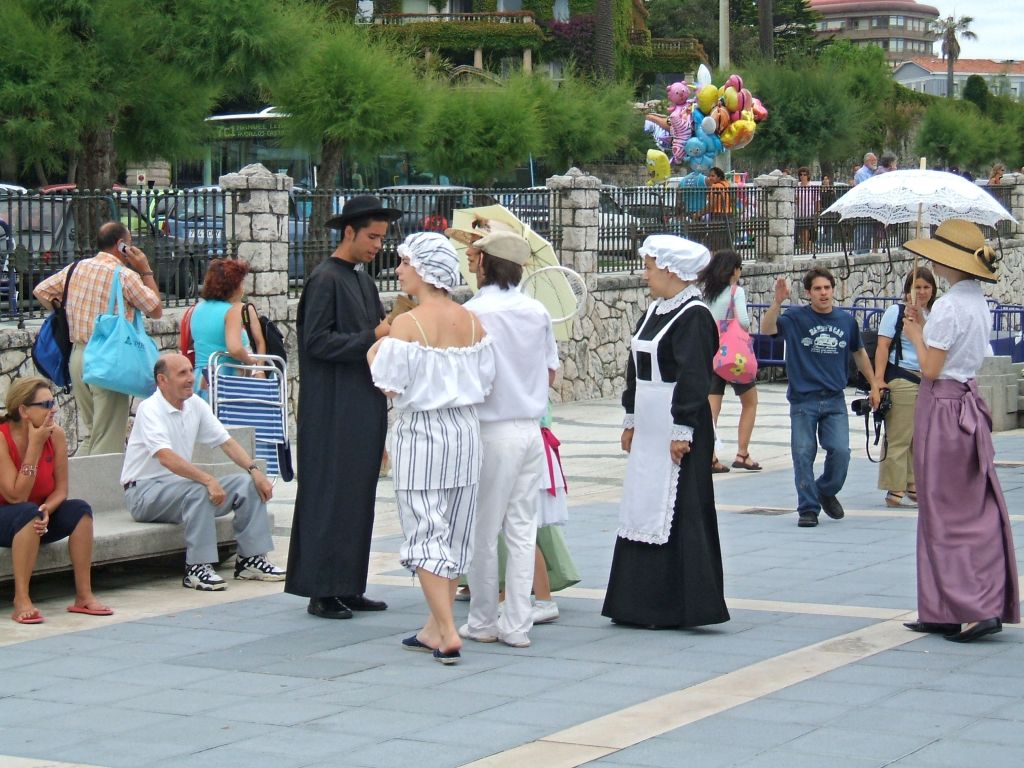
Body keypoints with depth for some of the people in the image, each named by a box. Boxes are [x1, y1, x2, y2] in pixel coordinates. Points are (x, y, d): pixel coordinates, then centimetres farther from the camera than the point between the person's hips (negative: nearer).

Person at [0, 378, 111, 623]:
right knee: (28, 512, -36)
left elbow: (61, 489, -4)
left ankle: (84, 596, -18)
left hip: (39, 517, 5)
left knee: (80, 509, -21)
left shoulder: (56, 434, -8)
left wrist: (46, 510, -27)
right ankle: (21, 601, -35)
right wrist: (35, 446, -27)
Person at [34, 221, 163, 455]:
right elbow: (156, 310, -2)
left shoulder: (76, 268, 8)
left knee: (91, 432, 18)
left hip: (78, 355, 7)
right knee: (107, 441, -4)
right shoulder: (126, 276, -10)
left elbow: (41, 291, 16)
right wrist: (146, 271, 3)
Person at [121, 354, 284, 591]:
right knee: (199, 490, -36)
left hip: (181, 484, 8)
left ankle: (250, 558, -4)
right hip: (145, 490, -8)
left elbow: (226, 441, 7)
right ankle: (197, 569, -31)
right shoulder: (151, 409, -18)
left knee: (247, 484, -7)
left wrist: (255, 470, -8)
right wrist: (208, 480, -40)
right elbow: (166, 457, -32)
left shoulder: (195, 405, 6)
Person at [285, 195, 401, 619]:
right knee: (331, 496, -6)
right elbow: (317, 342, -18)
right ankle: (322, 591, -2)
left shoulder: (362, 280, 16)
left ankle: (348, 587, 15)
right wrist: (371, 338, -20)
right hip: (333, 409, -9)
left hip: (364, 406, 9)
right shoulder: (325, 279, -11)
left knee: (359, 497, 10)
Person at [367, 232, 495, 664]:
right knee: (454, 533, 13)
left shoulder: (408, 324, -15)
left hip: (422, 434, -6)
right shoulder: (471, 321, 4)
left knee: (426, 534, -2)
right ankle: (435, 629, 21)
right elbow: (485, 381, 6)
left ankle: (448, 635, -9)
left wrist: (374, 355, 2)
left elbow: (390, 385, -16)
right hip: (466, 432, 6)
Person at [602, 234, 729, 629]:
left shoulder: (693, 316, -14)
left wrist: (682, 430, -20)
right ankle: (642, 601, 19)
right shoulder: (654, 311, 13)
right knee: (642, 507, 11)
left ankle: (678, 603, 0)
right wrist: (631, 420, 19)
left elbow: (693, 377, -18)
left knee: (673, 513, -6)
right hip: (649, 429, 9)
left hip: (675, 431, -9)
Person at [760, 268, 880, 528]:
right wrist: (777, 301, -34)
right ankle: (808, 508, 12)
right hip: (803, 400, -2)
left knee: (840, 451, -7)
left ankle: (827, 491, 21)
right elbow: (767, 329, -21)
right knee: (803, 454, -1)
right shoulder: (797, 317, -5)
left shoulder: (846, 320, 5)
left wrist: (874, 385, 24)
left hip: (834, 401, 2)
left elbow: (859, 353, 21)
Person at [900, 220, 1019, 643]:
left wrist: (915, 335, -1)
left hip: (942, 408, -9)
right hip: (969, 405, 9)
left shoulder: (948, 306, -17)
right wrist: (923, 331, 15)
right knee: (977, 511, 9)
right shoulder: (980, 304, 10)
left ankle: (972, 608, -7)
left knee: (945, 514, -3)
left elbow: (931, 369, -15)